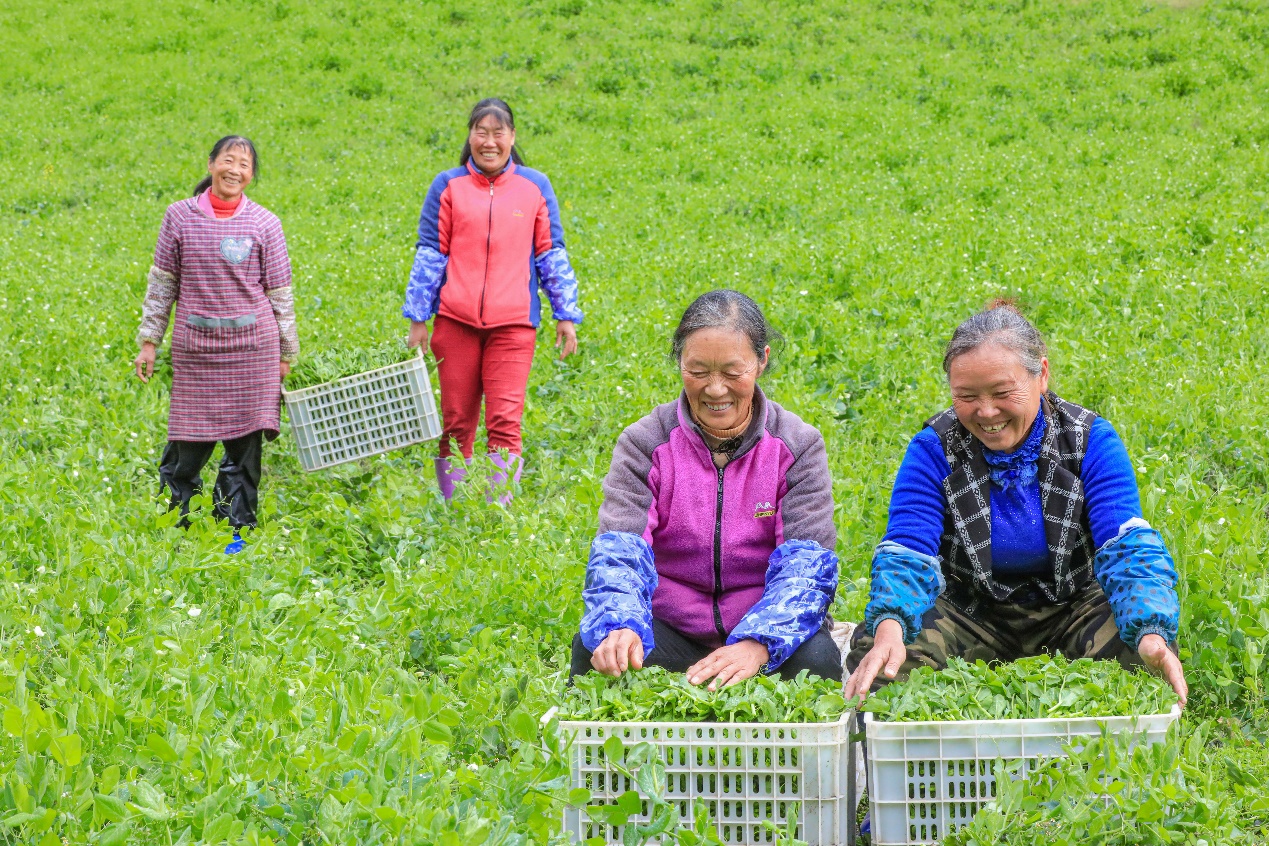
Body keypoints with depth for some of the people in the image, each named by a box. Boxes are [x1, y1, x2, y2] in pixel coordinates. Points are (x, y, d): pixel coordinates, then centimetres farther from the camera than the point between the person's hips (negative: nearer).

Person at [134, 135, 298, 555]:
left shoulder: (264, 224, 2)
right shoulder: (180, 216, 4)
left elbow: (280, 294, 7)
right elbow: (161, 283, 10)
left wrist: (286, 354, 9)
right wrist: (148, 340, 8)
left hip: (252, 346, 0)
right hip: (195, 347, 0)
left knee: (245, 441, 0)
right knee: (191, 443, 1)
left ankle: (238, 530, 12)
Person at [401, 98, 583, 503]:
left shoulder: (535, 186, 9)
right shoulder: (448, 185, 7)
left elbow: (552, 255, 11)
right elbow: (429, 254, 7)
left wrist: (566, 316, 8)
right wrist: (417, 319, 4)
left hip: (513, 324, 0)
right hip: (456, 321, 0)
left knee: (505, 421, -8)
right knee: (456, 420, 5)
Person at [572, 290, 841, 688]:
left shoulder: (798, 447, -2)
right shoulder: (644, 444, -1)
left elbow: (805, 563, -14)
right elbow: (619, 550, -15)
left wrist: (757, 644, -34)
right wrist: (619, 627, -39)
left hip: (769, 628, 0)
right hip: (668, 630, 0)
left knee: (816, 657, -32)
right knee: (593, 647, -30)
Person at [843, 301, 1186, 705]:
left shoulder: (1090, 440, -10)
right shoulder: (933, 450, -10)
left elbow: (1128, 548, -20)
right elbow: (906, 553, -22)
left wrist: (1152, 631, -43)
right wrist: (889, 627, -47)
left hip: (1071, 609, 0)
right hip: (969, 612, 0)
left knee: (1140, 649, -33)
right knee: (872, 648, -30)